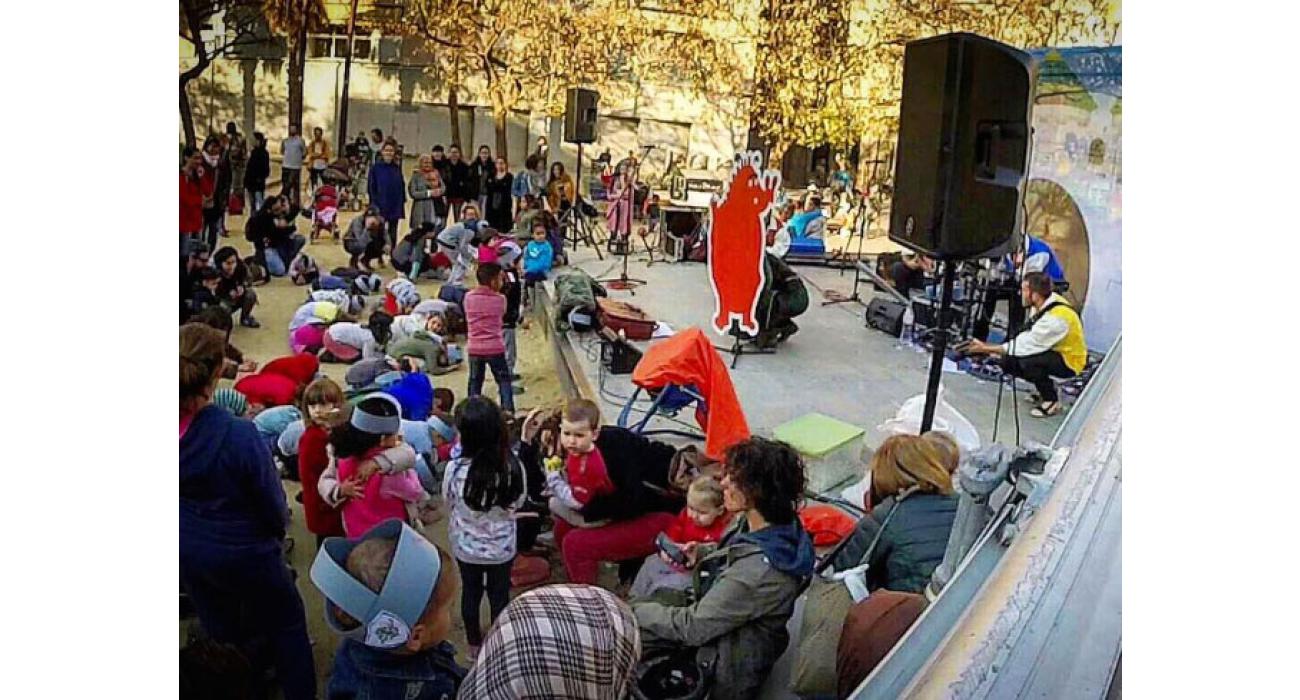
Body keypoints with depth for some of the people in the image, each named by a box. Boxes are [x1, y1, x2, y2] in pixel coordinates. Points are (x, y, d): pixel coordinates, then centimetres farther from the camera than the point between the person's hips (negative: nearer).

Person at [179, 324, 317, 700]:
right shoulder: (238, 435, -31)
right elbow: (273, 503, -18)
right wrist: (278, 529, 3)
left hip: (187, 551, 5)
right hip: (243, 551, -5)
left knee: (219, 635, 26)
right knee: (287, 623, 19)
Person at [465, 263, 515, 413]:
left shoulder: (468, 297, -3)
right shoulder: (500, 299, -10)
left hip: (475, 348, 2)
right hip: (495, 348, -2)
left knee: (475, 382, 14)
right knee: (504, 380, 12)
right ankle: (508, 409, 8)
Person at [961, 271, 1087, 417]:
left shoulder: (1056, 317, -32)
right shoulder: (1044, 303, -8)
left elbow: (1027, 345, -29)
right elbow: (1030, 338, 0)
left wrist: (986, 348, -25)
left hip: (1069, 361, -8)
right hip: (1053, 351, 8)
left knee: (1028, 361, -32)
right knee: (1008, 360, -5)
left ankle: (1052, 402, -9)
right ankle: (1047, 388, 15)